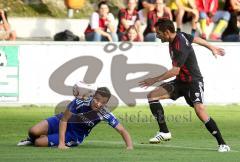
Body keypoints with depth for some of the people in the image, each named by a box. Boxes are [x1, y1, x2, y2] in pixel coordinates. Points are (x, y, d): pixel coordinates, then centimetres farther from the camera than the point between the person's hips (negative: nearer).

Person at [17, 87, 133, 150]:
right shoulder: (80, 102, -28)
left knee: (39, 143, -23)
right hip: (62, 123, 0)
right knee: (33, 131, -24)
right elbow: (64, 120, -20)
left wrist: (129, 147, -38)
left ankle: (35, 141, 18)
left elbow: (122, 131, -20)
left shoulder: (105, 114, -25)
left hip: (74, 136, 0)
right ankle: (31, 140, 17)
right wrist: (61, 143, -27)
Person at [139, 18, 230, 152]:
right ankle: (164, 132, -1)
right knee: (152, 96, -2)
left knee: (200, 110, -27)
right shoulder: (180, 35, 1)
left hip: (193, 82, -10)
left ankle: (223, 144, -19)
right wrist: (212, 48, 33)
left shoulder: (180, 47, -27)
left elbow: (175, 71, -30)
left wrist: (156, 80, -26)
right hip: (180, 82, 10)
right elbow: (195, 39, 17)